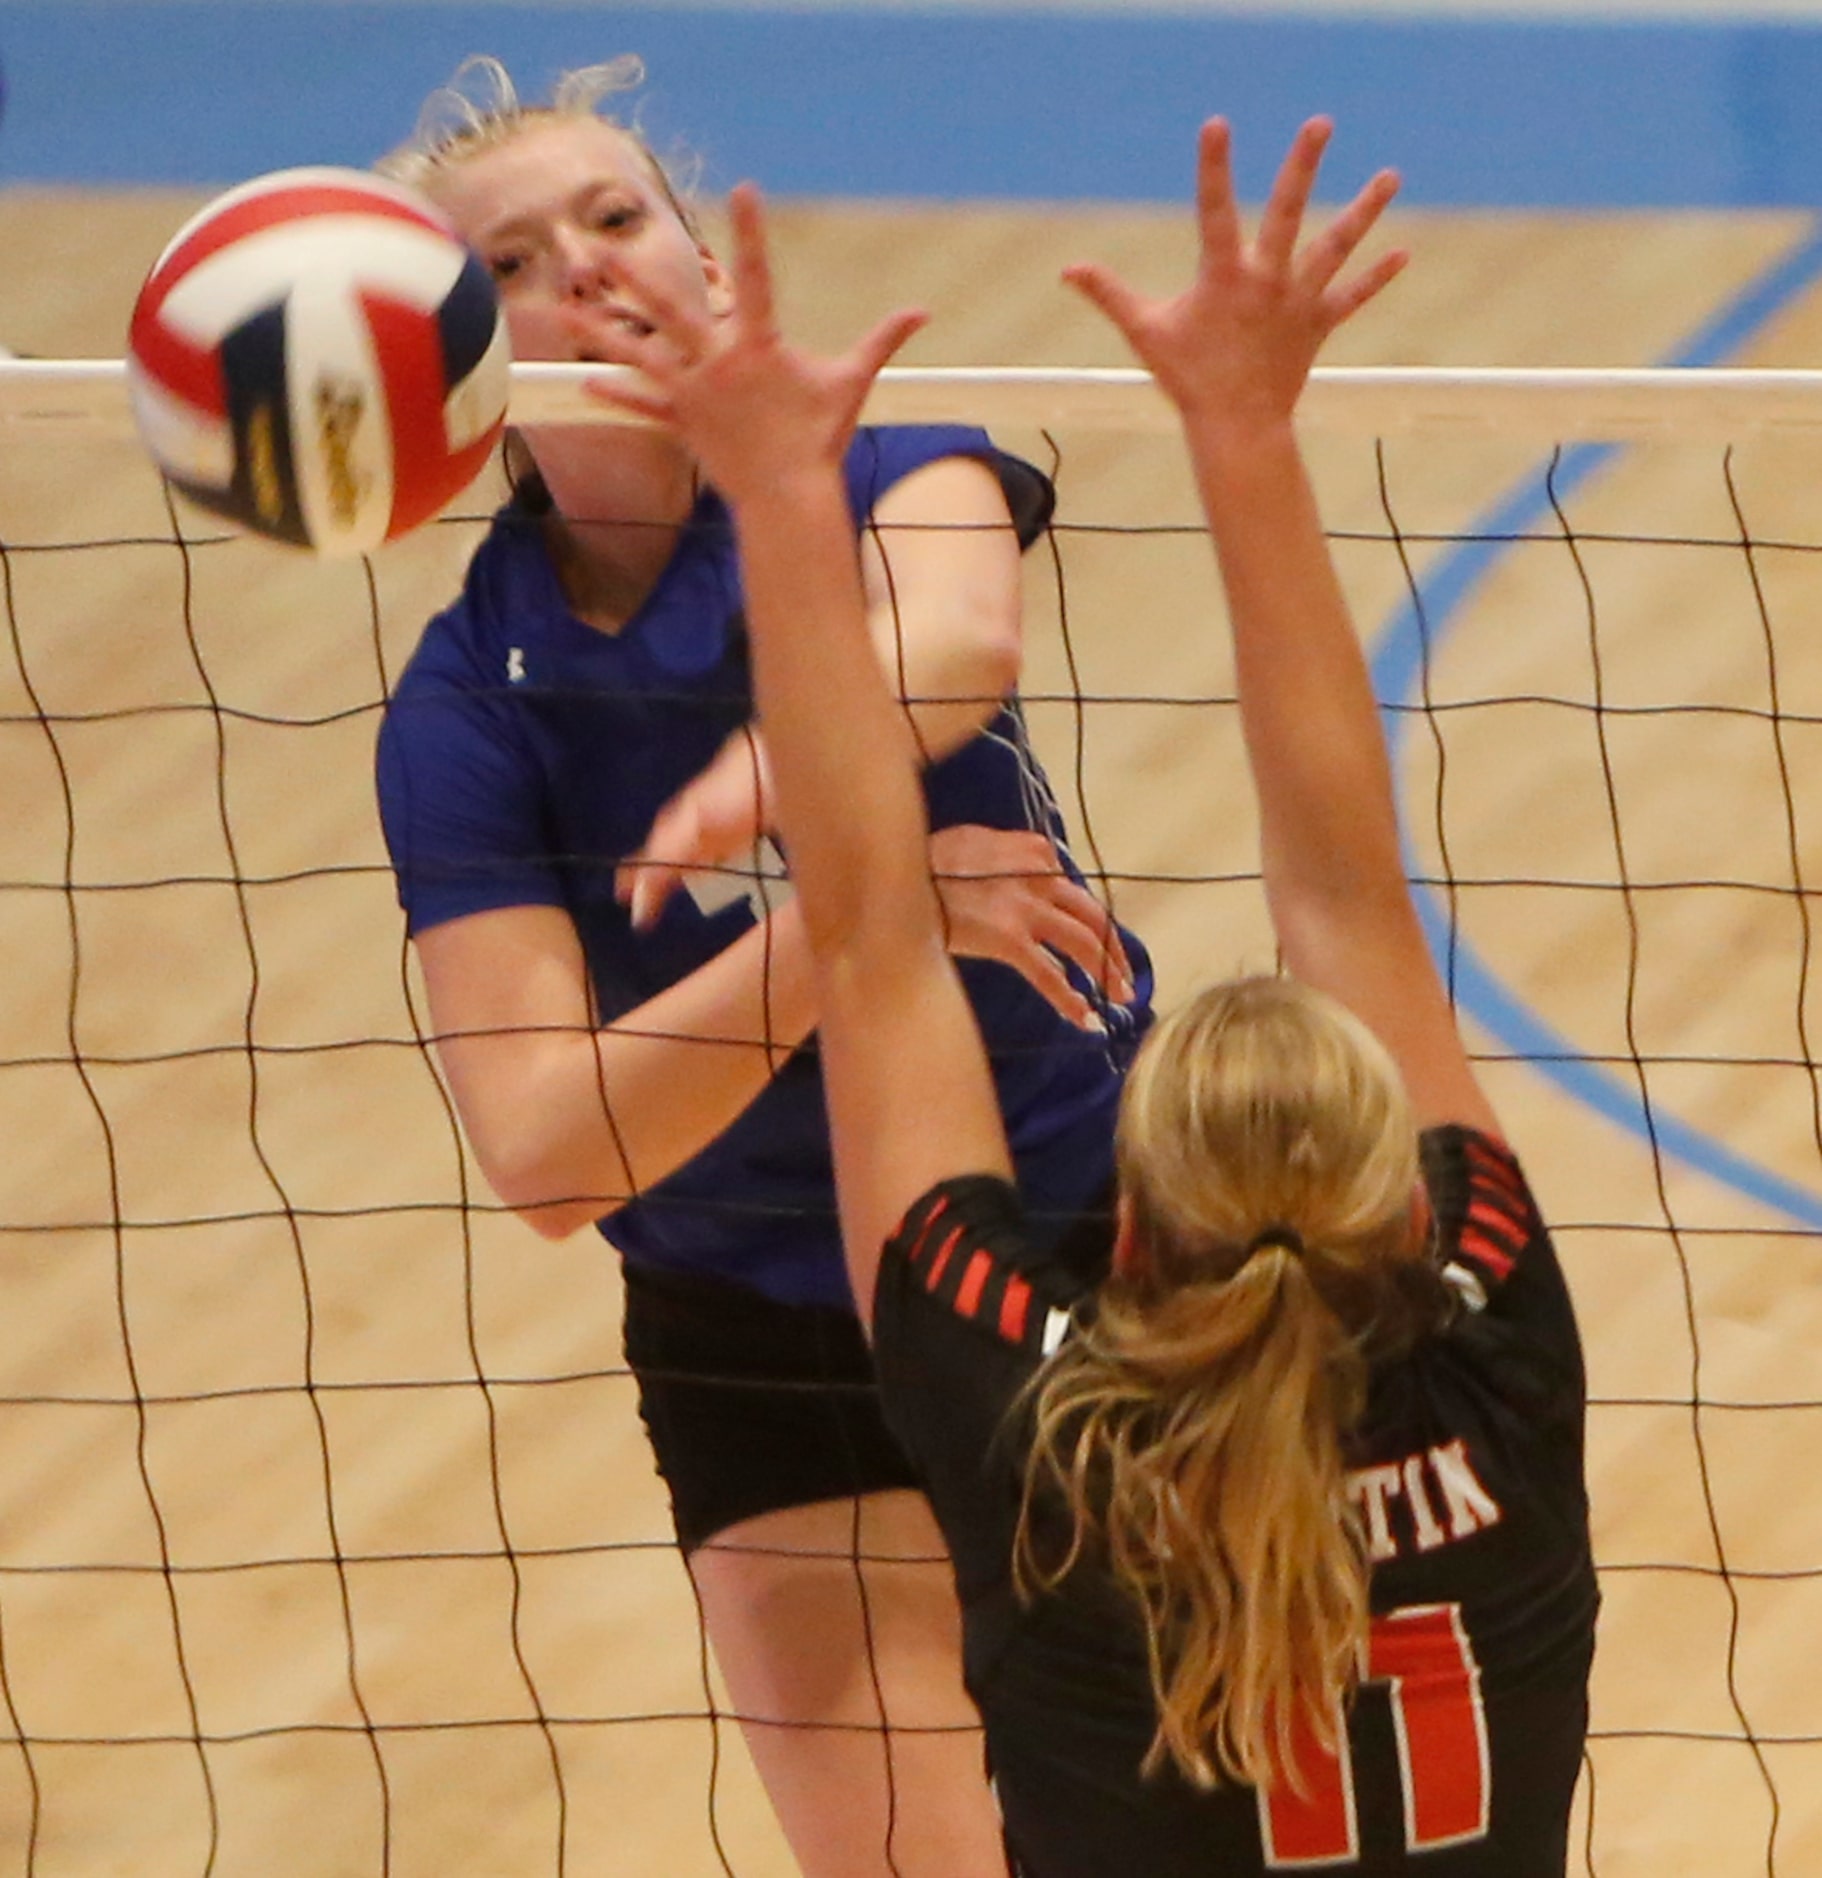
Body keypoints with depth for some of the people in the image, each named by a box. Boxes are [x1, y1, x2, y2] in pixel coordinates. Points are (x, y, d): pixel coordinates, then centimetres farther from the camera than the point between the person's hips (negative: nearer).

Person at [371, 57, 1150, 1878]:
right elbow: (542, 1151, -25)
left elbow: (957, 636, -39)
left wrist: (783, 761, -61)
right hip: (778, 1372, -1)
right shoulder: (468, 712, -14)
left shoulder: (886, 483, -13)